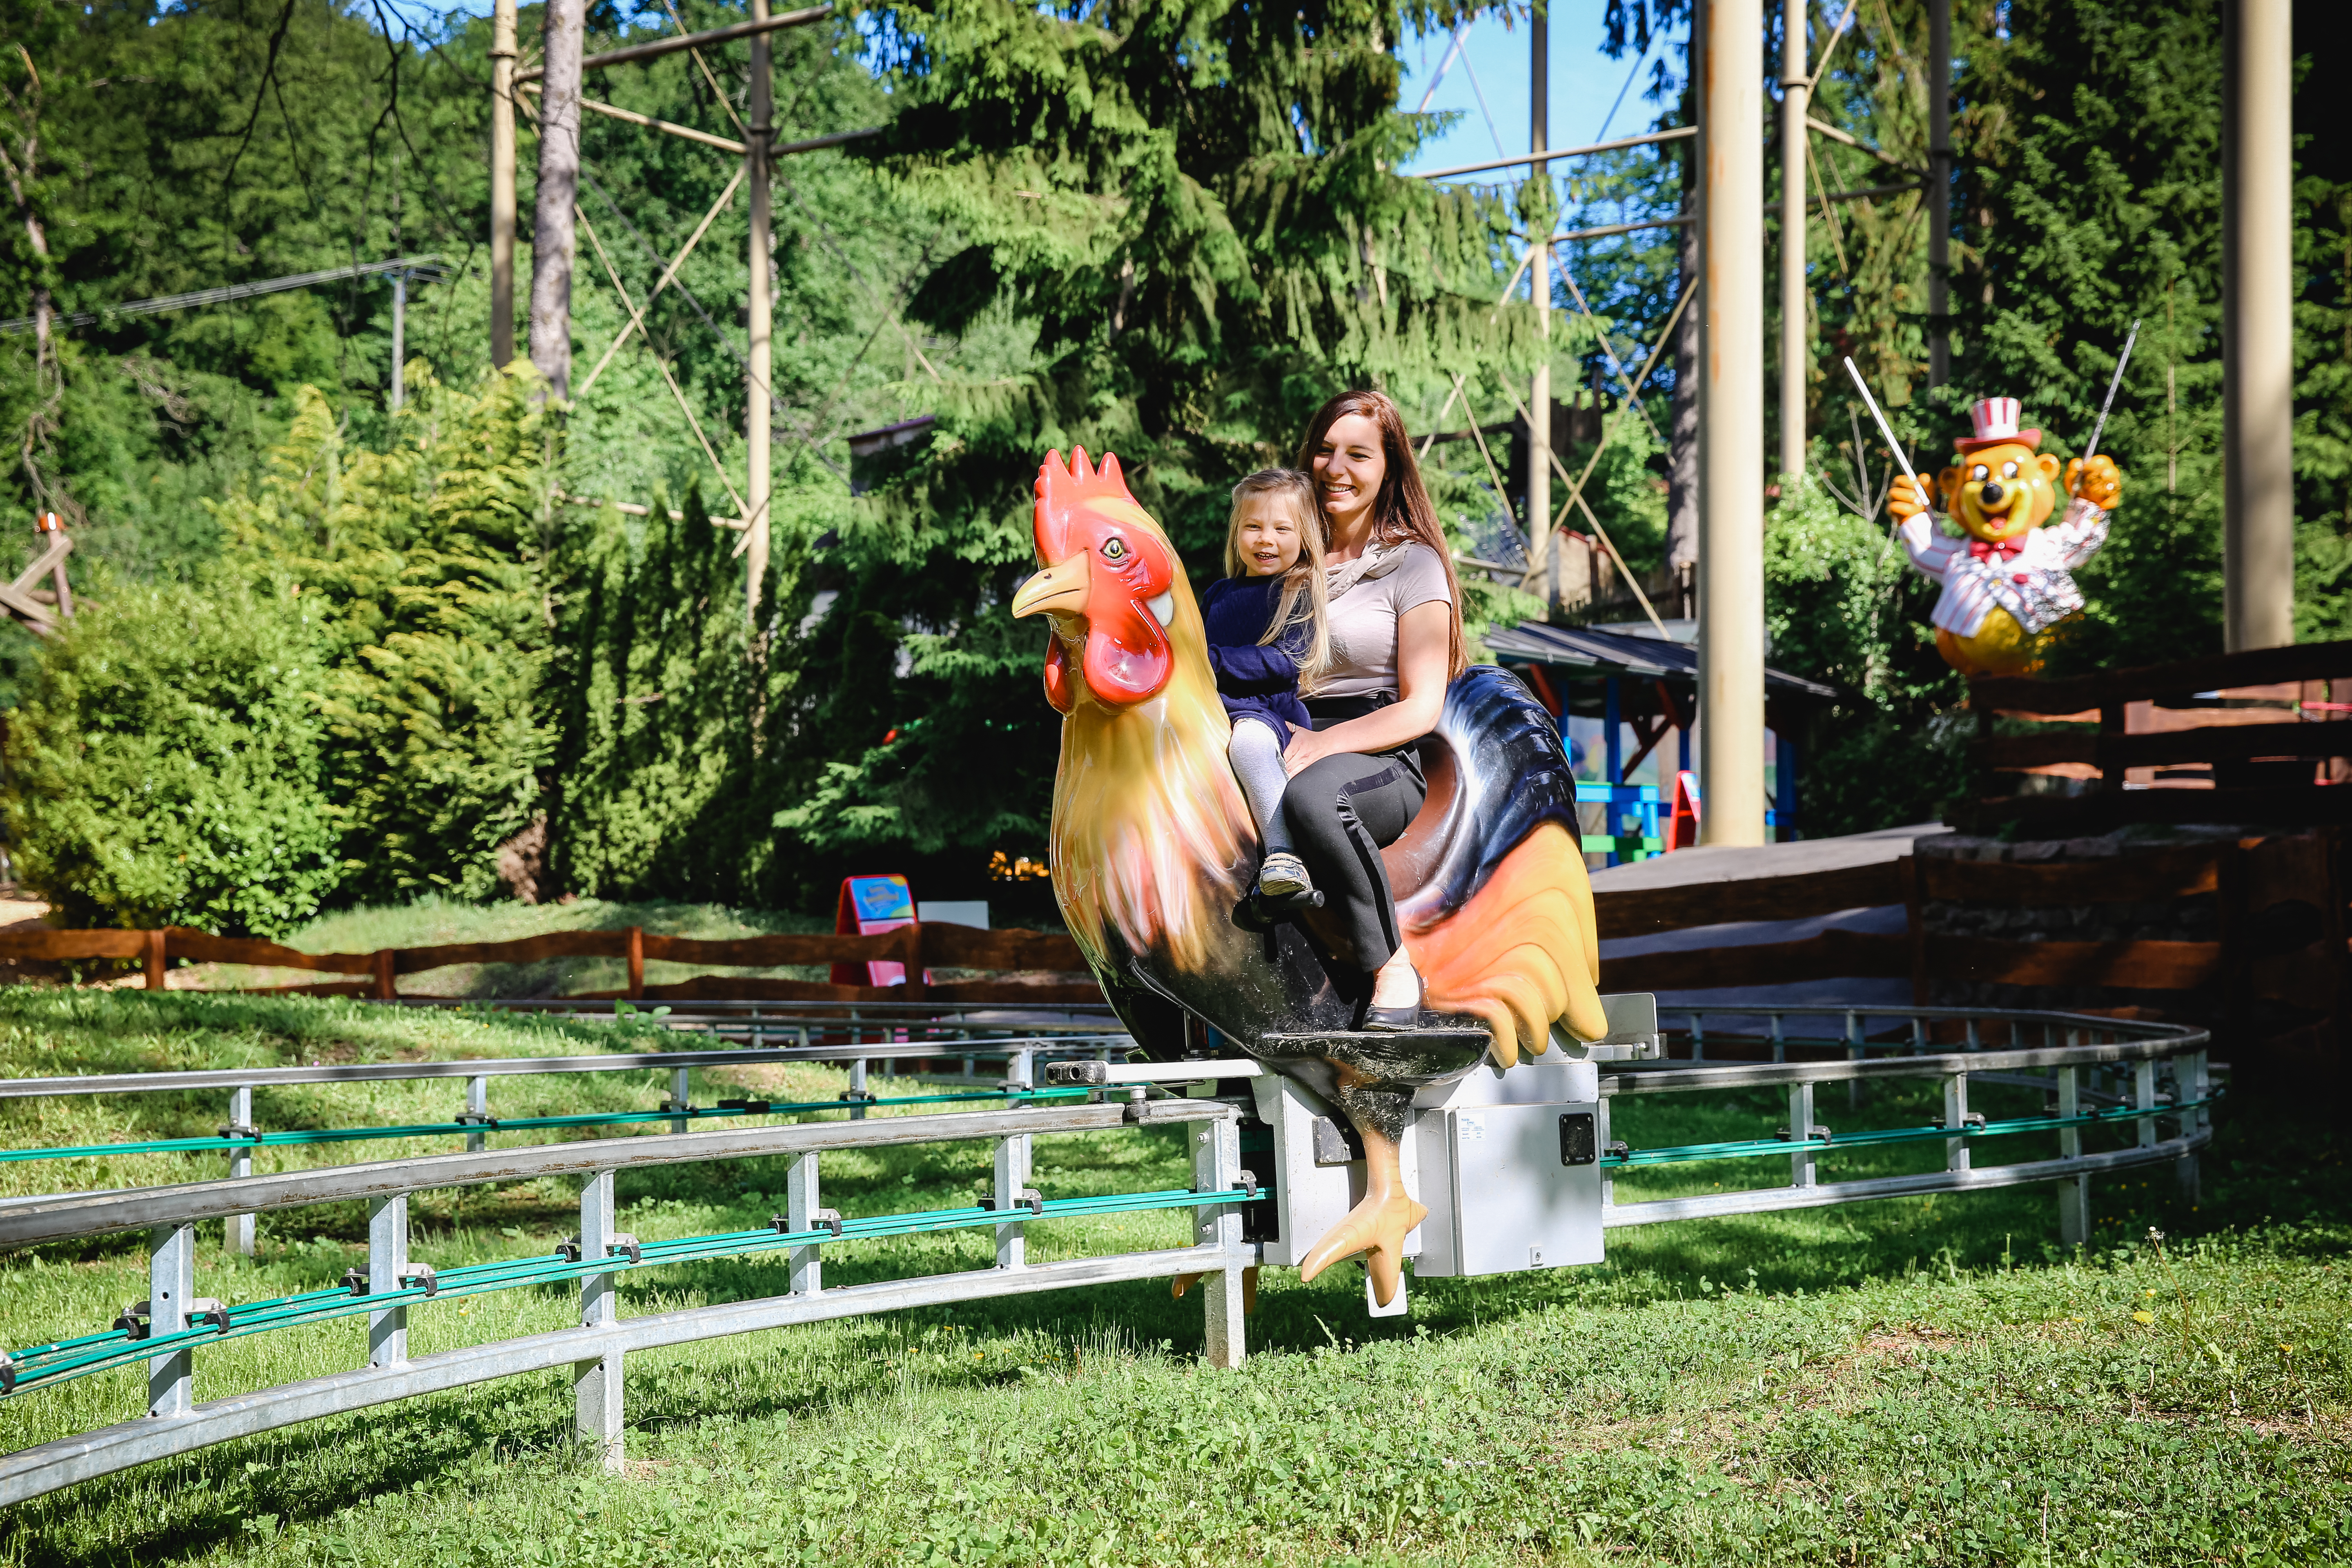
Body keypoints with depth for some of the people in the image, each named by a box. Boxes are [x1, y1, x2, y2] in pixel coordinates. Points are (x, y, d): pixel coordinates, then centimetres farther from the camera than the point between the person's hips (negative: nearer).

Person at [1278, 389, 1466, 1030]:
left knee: (1313, 795, -41)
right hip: (1284, 740, 5)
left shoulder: (1414, 563, 3)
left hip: (1382, 762, -5)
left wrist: (1321, 744, -18)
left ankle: (1392, 967, -23)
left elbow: (1422, 708, -4)